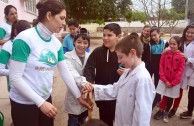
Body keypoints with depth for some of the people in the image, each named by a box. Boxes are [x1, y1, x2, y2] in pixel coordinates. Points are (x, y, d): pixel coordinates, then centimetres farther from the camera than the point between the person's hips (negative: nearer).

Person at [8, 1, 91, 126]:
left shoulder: (56, 43, -1)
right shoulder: (24, 39, -20)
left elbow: (65, 72, 3)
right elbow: (15, 78, -21)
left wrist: (79, 96, 3)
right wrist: (40, 102, -21)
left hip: (46, 98, 6)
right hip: (23, 102, -6)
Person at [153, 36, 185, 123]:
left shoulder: (181, 56, -8)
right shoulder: (165, 53, -4)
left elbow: (180, 71, -8)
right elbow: (161, 67, -3)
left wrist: (172, 83, -11)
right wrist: (165, 80, -9)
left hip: (175, 82, 0)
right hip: (164, 81, 0)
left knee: (170, 98, 13)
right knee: (165, 97, 7)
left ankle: (166, 112, 32)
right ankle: (161, 111, 28)